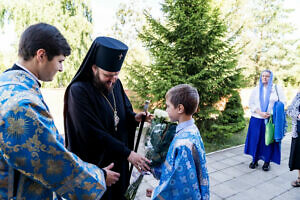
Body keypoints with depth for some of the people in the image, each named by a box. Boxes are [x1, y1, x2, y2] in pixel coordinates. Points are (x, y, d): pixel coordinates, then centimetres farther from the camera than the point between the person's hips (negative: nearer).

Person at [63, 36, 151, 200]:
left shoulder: (115, 83, -3)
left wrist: (134, 117, -12)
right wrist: (127, 153, -24)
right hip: (94, 162, -5)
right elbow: (94, 134, -25)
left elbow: (125, 109, 11)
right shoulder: (78, 91, -22)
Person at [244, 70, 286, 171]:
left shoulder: (277, 88, 3)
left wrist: (271, 113, -13)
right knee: (255, 139, 6)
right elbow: (251, 103, 4)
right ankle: (255, 160, 21)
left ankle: (267, 161, 19)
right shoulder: (256, 89, 8)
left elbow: (282, 102, 0)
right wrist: (260, 113, -11)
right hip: (257, 119, 2)